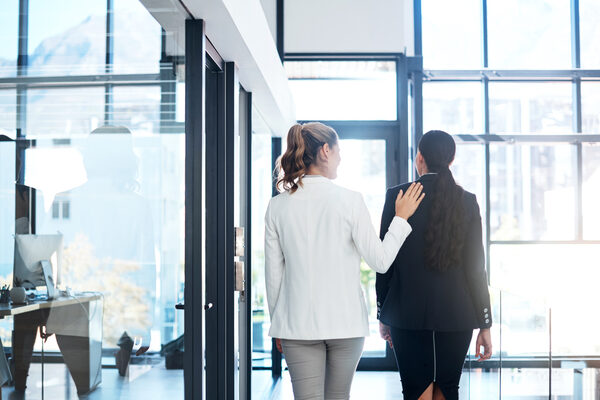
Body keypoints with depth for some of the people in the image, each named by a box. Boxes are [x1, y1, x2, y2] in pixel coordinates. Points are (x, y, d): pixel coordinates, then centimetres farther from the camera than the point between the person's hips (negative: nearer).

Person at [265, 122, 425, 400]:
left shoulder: (278, 205, -1)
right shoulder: (349, 201, -9)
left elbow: (273, 273, 3)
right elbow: (380, 260, -4)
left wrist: (277, 321, 14)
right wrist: (401, 218, 8)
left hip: (298, 323, 1)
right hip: (345, 322, -1)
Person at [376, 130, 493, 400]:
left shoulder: (397, 196, -4)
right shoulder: (467, 201, 0)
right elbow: (476, 266, 0)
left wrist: (383, 315, 8)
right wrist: (485, 324, 6)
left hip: (408, 315, -1)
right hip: (457, 316, 2)